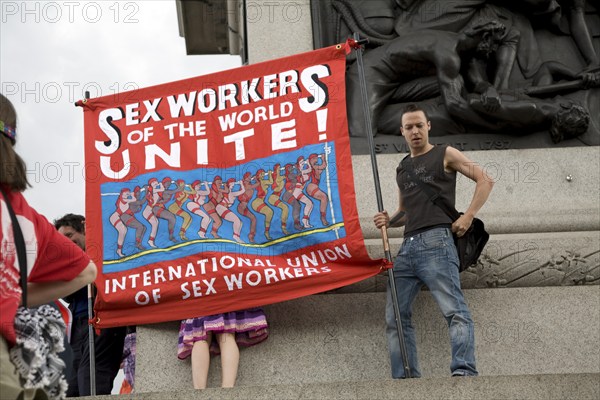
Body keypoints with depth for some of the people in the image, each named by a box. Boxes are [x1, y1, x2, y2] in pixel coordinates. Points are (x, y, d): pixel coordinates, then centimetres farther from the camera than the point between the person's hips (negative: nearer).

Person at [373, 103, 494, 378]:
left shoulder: (445, 155, 9)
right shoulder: (402, 168, 25)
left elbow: (484, 180, 4)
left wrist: (467, 216, -8)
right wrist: (389, 221, 9)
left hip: (435, 241, -7)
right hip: (408, 247, 7)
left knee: (454, 310, -18)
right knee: (395, 317, 1)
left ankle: (464, 371, -28)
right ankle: (407, 379, 3)